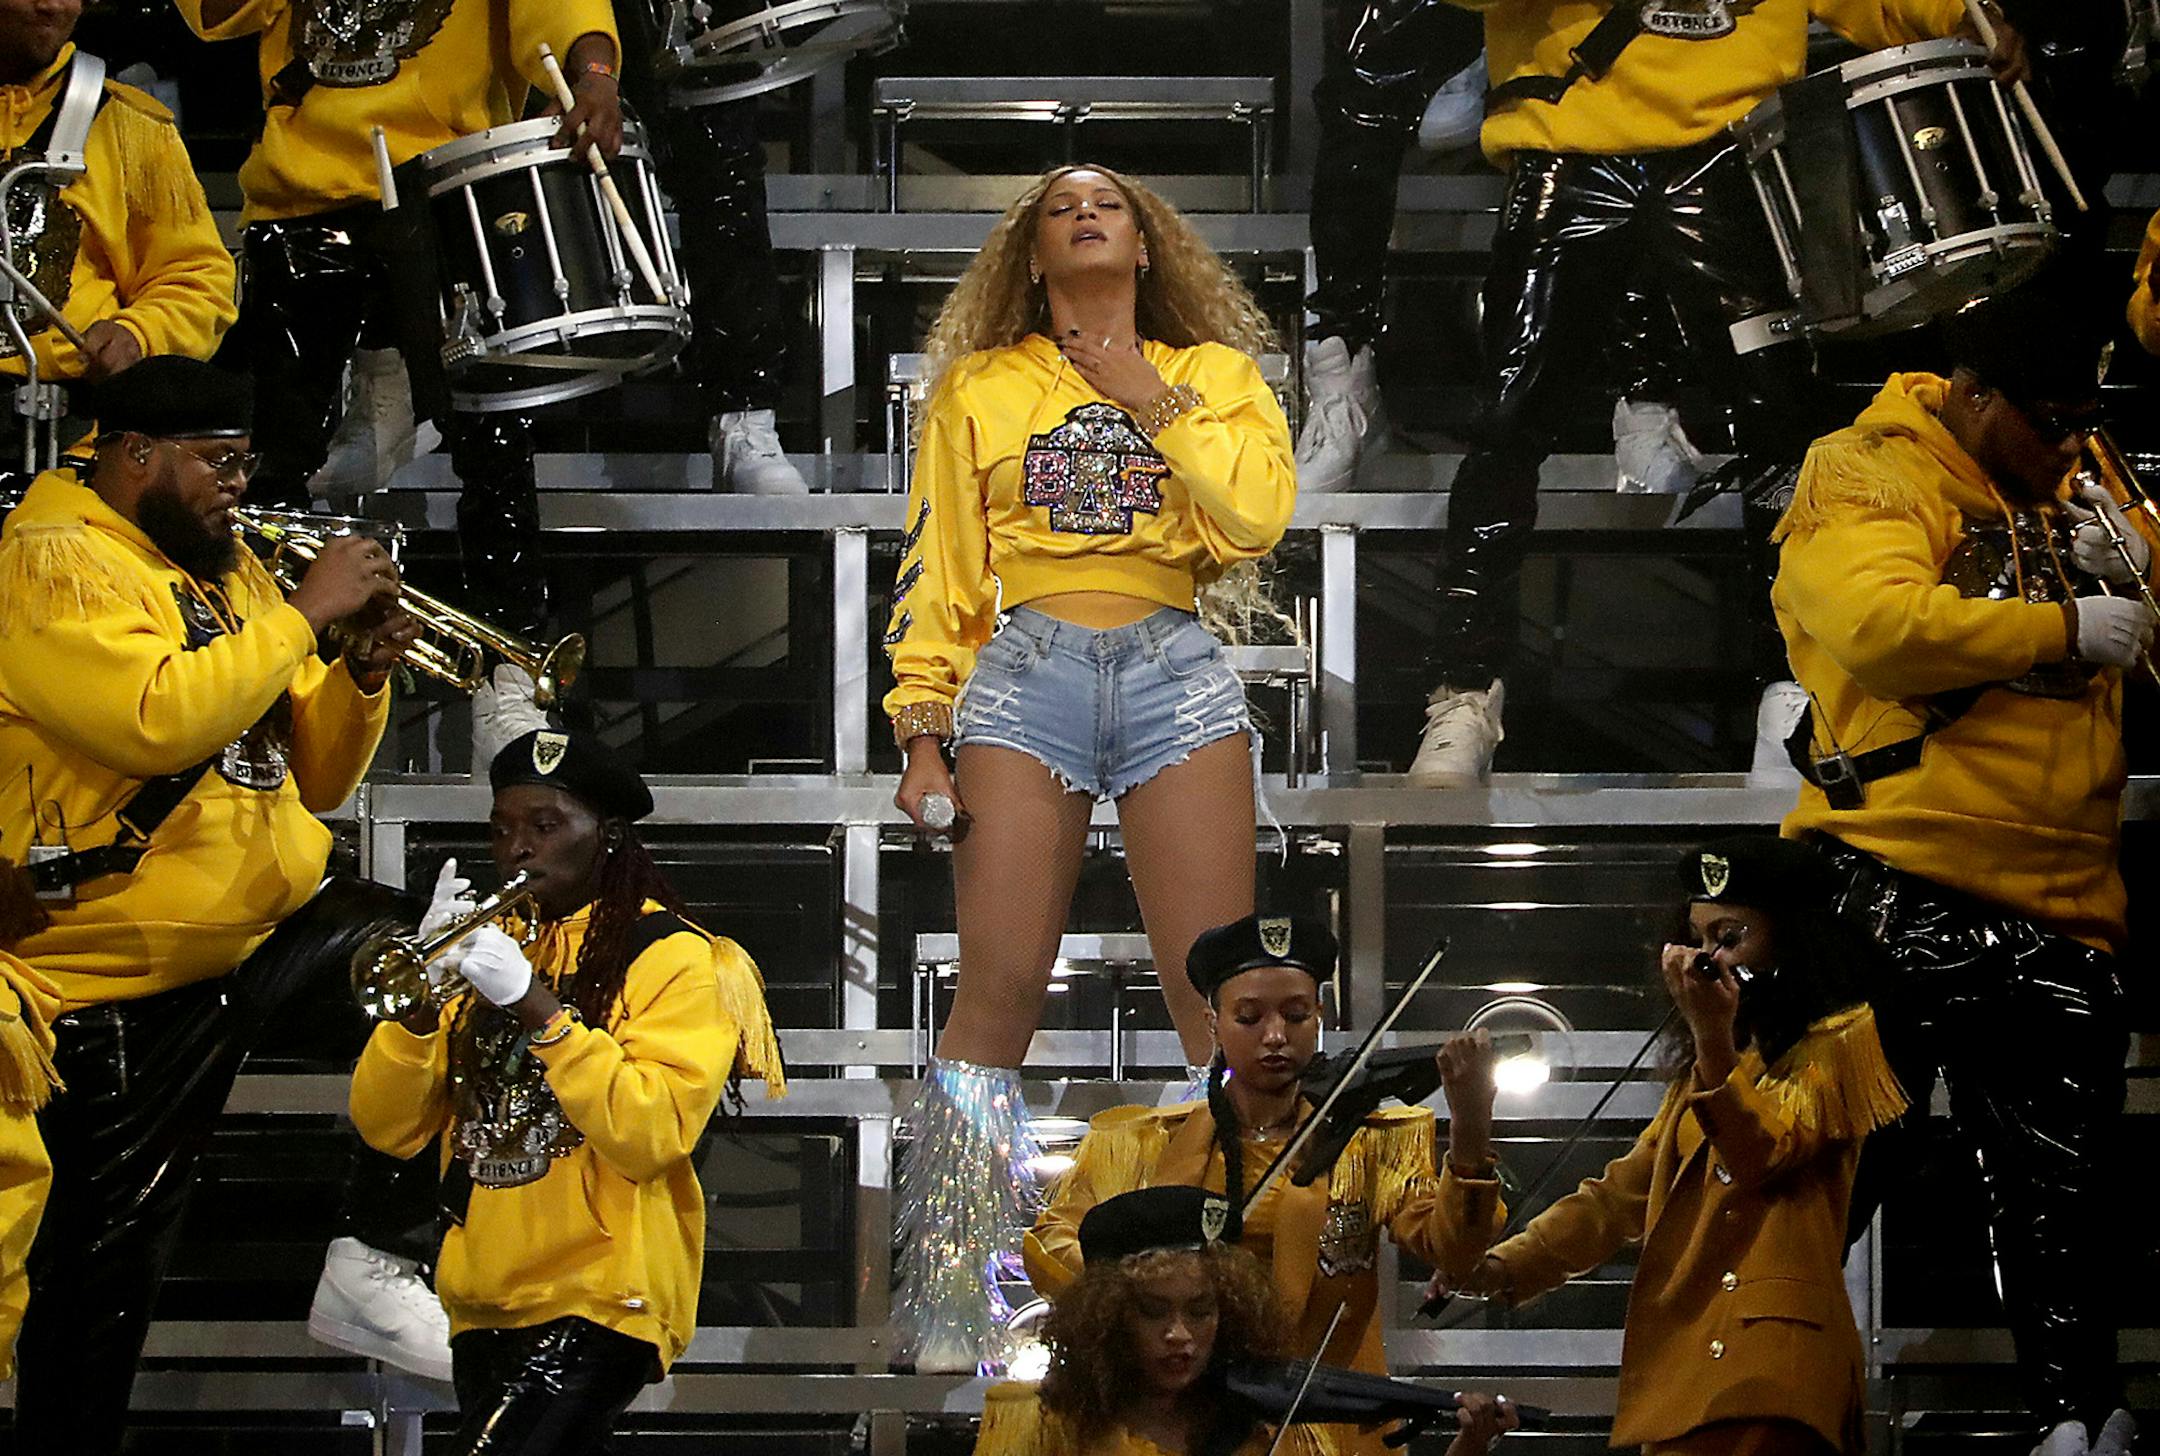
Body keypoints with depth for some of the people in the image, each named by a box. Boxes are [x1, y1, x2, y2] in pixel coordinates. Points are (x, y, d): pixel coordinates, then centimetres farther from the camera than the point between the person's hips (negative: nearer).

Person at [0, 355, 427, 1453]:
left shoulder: (225, 571, 14)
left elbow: (311, 776, 16)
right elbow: (159, 720, -30)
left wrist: (361, 677, -3)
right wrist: (302, 612, -21)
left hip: (269, 935, 8)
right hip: (127, 982, -8)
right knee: (101, 1279, -3)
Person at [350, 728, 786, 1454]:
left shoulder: (670, 955, -3)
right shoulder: (489, 945, 14)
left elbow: (653, 1136, -17)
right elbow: (387, 1130, 7)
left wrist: (534, 1002, -21)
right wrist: (425, 994, -10)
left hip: (598, 1303, -7)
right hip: (484, 1306, 7)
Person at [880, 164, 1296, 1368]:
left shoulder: (1213, 374, 17)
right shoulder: (981, 387, 17)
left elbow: (1256, 519, -1)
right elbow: (938, 571, 13)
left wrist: (1150, 399, -1)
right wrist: (925, 728, 3)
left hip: (1177, 670, 0)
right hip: (1025, 671, 0)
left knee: (1219, 992, -8)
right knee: (998, 989, -10)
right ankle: (947, 1307, -8)